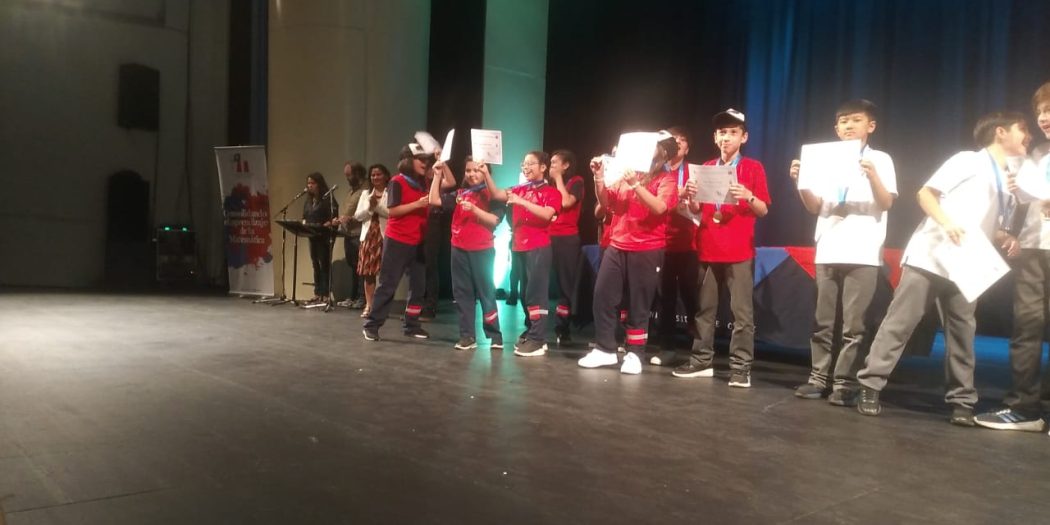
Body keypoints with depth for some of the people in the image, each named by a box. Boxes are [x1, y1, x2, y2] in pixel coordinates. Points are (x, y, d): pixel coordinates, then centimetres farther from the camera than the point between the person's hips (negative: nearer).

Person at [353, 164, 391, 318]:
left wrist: (377, 206, -17)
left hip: (385, 237, -4)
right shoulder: (366, 194, 16)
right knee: (367, 272, 3)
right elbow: (357, 216, 8)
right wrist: (370, 208, -8)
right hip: (368, 236, 4)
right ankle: (368, 306, 10)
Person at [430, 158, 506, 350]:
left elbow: (494, 220, -12)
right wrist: (437, 175, 0)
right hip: (459, 249, 5)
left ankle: (495, 335, 6)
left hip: (482, 250, -5)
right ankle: (467, 335, 11)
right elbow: (434, 200, 5)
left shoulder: (491, 194, -1)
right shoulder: (459, 194, 12)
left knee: (486, 292, -1)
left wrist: (474, 209, -22)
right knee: (462, 293, 6)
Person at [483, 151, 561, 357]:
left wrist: (522, 201, -21)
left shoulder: (551, 192, -1)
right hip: (520, 247, 6)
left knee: (536, 292, -9)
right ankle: (530, 333, 21)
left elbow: (546, 214, -17)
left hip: (539, 248, -6)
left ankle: (538, 340, -7)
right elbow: (496, 194, 5)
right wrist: (486, 173, -5)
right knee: (525, 293, 11)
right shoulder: (519, 190, 15)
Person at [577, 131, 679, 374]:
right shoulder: (626, 173, 13)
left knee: (639, 304, 1)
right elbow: (607, 204, 10)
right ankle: (605, 349, 14)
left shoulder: (666, 179, -2)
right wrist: (599, 177, -3)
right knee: (603, 296, 2)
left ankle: (635, 354, 12)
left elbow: (659, 207, -19)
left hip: (647, 251, -5)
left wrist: (636, 185, -25)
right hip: (616, 246, 5)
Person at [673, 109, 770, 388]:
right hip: (707, 248, 4)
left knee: (742, 311, -5)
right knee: (704, 308, 8)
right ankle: (701, 361, 15)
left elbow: (764, 210, -1)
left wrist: (748, 196, -20)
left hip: (739, 251, -4)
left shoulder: (753, 168, 2)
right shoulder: (705, 168, 13)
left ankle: (741, 368, -1)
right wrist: (691, 196, -5)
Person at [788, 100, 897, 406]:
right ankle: (819, 378, 12)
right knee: (823, 321, 6)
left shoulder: (880, 160, 4)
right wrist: (800, 183, -6)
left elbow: (886, 203, -7)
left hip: (862, 254, -4)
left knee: (853, 324, -3)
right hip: (827, 252, 4)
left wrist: (872, 176, -24)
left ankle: (844, 384, 1)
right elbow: (816, 208, 11)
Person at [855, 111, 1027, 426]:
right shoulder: (968, 161, 0)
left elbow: (991, 230, 24)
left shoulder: (1009, 182, 20)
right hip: (929, 257, -7)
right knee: (899, 323, -5)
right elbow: (925, 193, -6)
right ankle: (870, 386, -2)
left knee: (962, 334, 7)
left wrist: (1006, 240, 2)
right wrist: (946, 223, -22)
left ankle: (961, 401, 15)